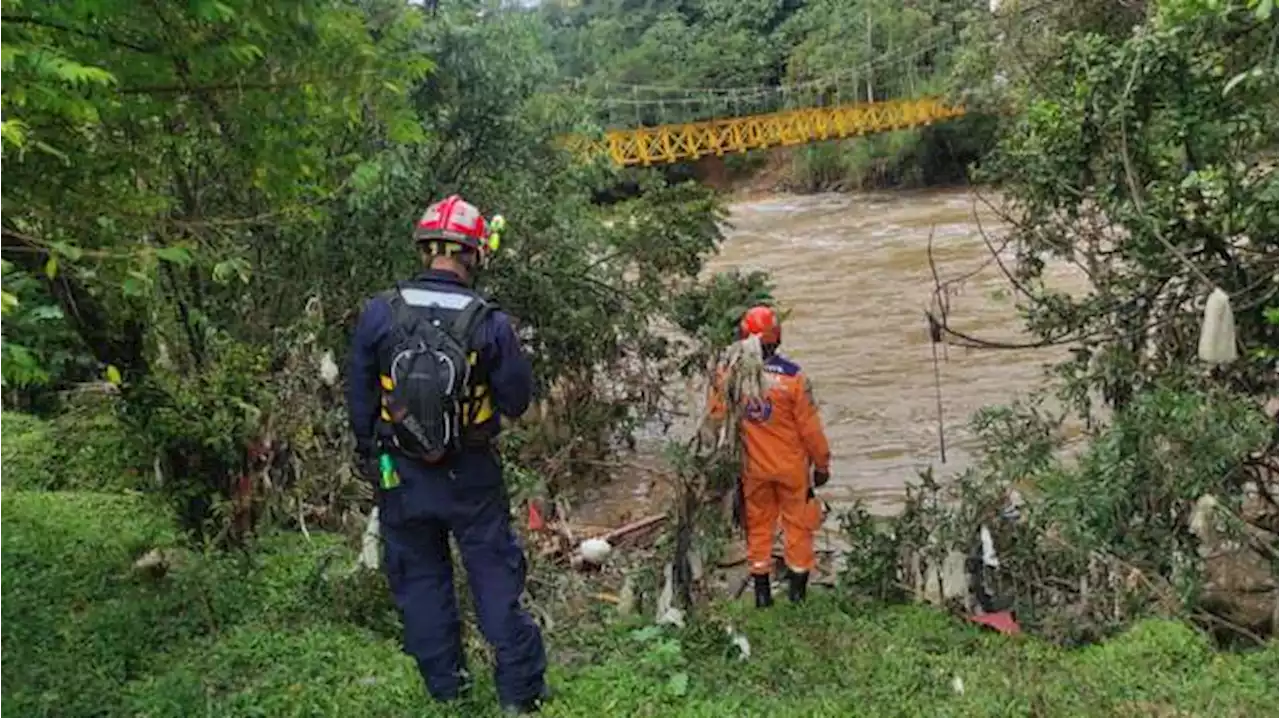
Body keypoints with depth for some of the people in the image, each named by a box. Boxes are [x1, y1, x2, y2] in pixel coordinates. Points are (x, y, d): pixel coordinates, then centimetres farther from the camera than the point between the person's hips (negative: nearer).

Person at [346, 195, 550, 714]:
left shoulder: (379, 313, -10)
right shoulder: (490, 323, -15)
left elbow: (360, 399, -1)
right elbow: (516, 401, -6)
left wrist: (368, 456, 14)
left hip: (401, 476, 2)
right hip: (472, 476, -1)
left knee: (420, 580, 16)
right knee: (496, 578, 10)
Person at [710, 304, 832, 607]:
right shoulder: (792, 376, -21)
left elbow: (716, 417, -2)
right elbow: (810, 427, -13)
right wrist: (822, 463, 1)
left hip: (754, 468, 2)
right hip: (792, 467, -2)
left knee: (758, 526, 17)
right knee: (797, 525, 15)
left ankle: (761, 591, 25)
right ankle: (797, 590, 25)